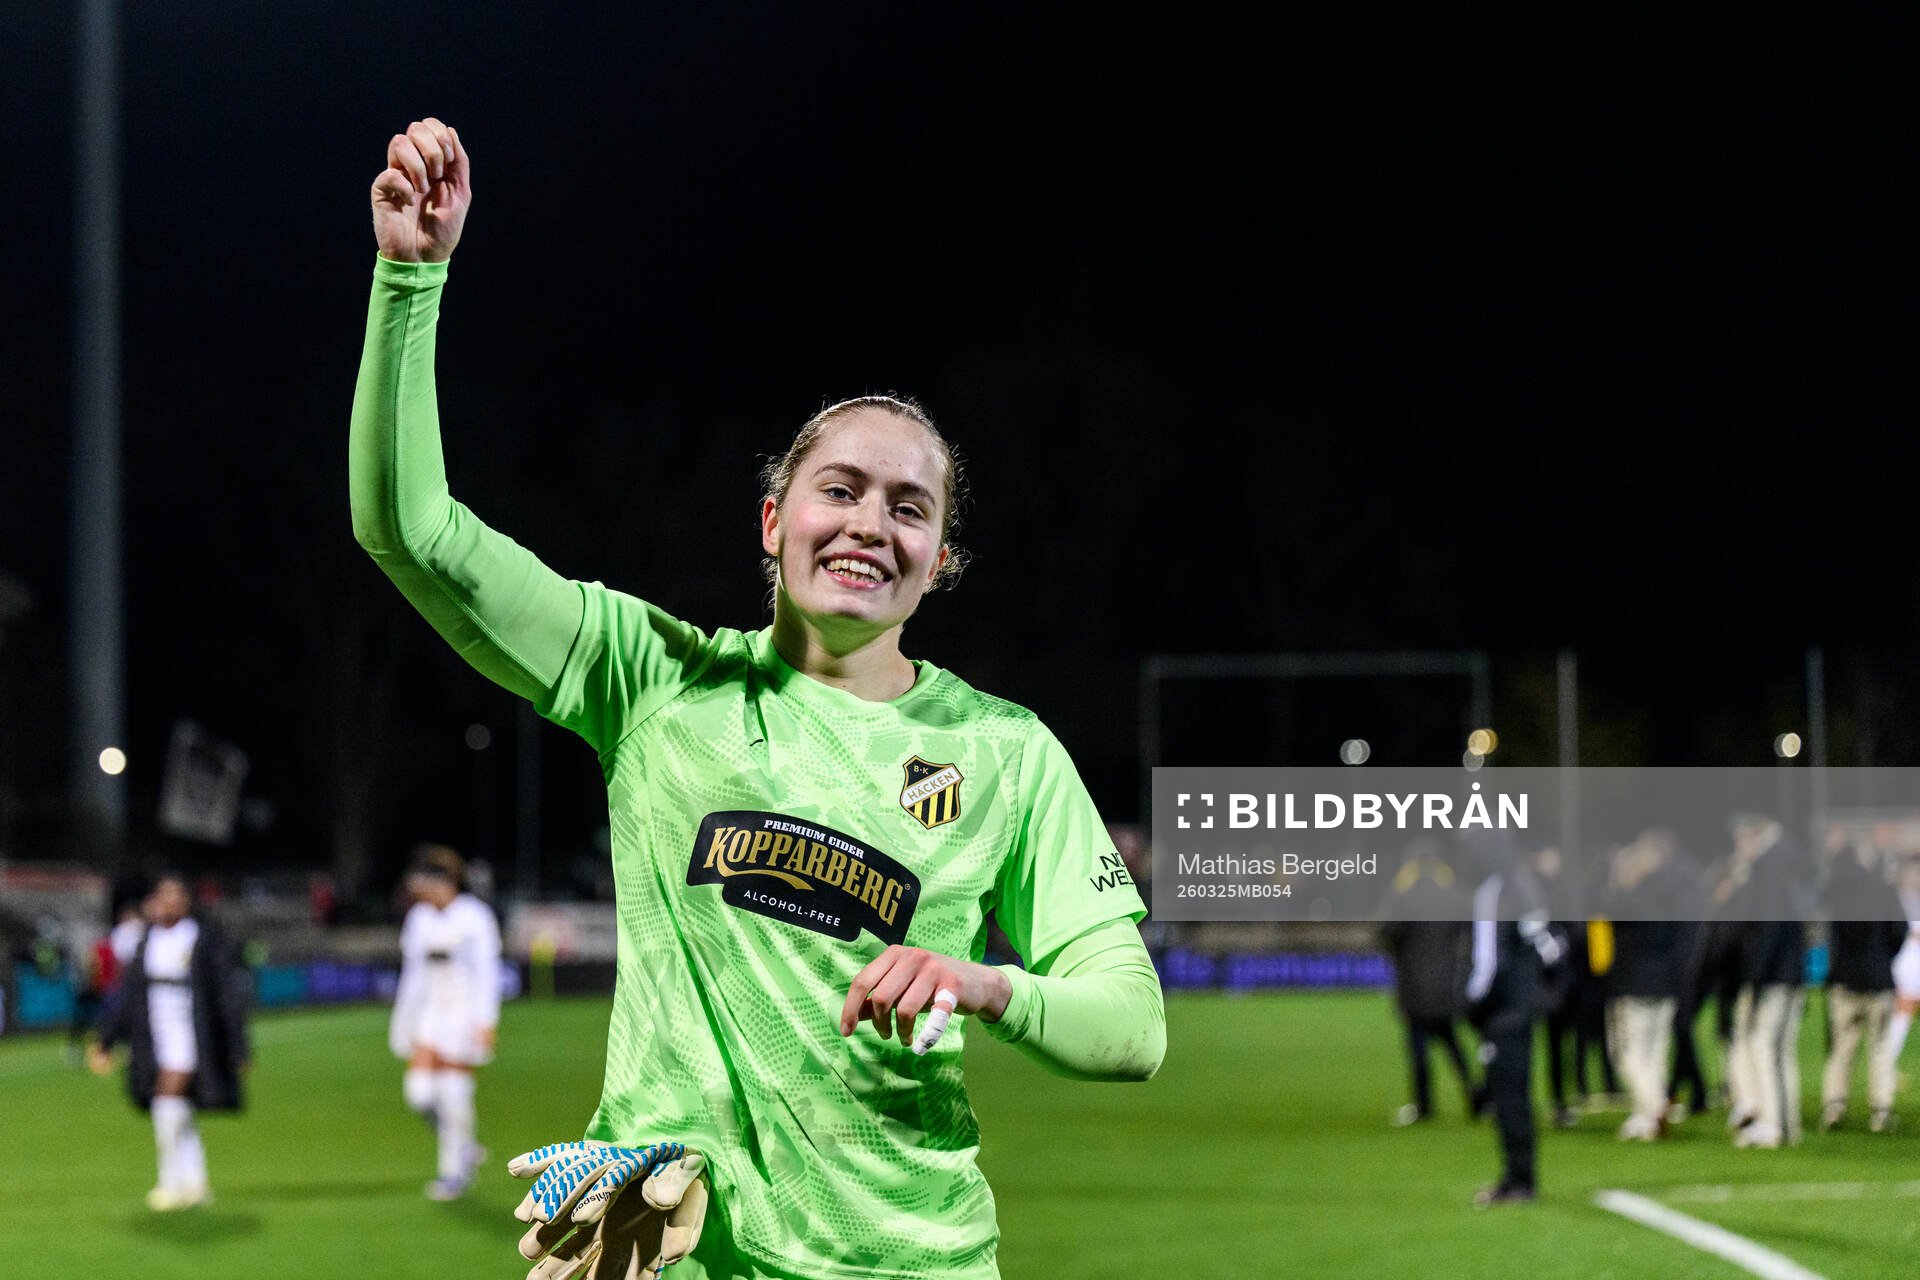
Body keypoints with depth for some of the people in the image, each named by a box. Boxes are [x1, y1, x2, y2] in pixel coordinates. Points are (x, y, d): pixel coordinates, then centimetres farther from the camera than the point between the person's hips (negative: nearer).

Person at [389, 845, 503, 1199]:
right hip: (432, 1013, 6)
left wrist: (486, 1023, -17)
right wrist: (404, 1023, 16)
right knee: (419, 1090, -5)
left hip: (466, 1014, -6)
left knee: (454, 1091, -7)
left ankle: (455, 1172, 7)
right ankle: (466, 1150, 16)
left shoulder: (474, 917, -10)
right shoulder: (420, 917, 8)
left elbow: (487, 973, -12)